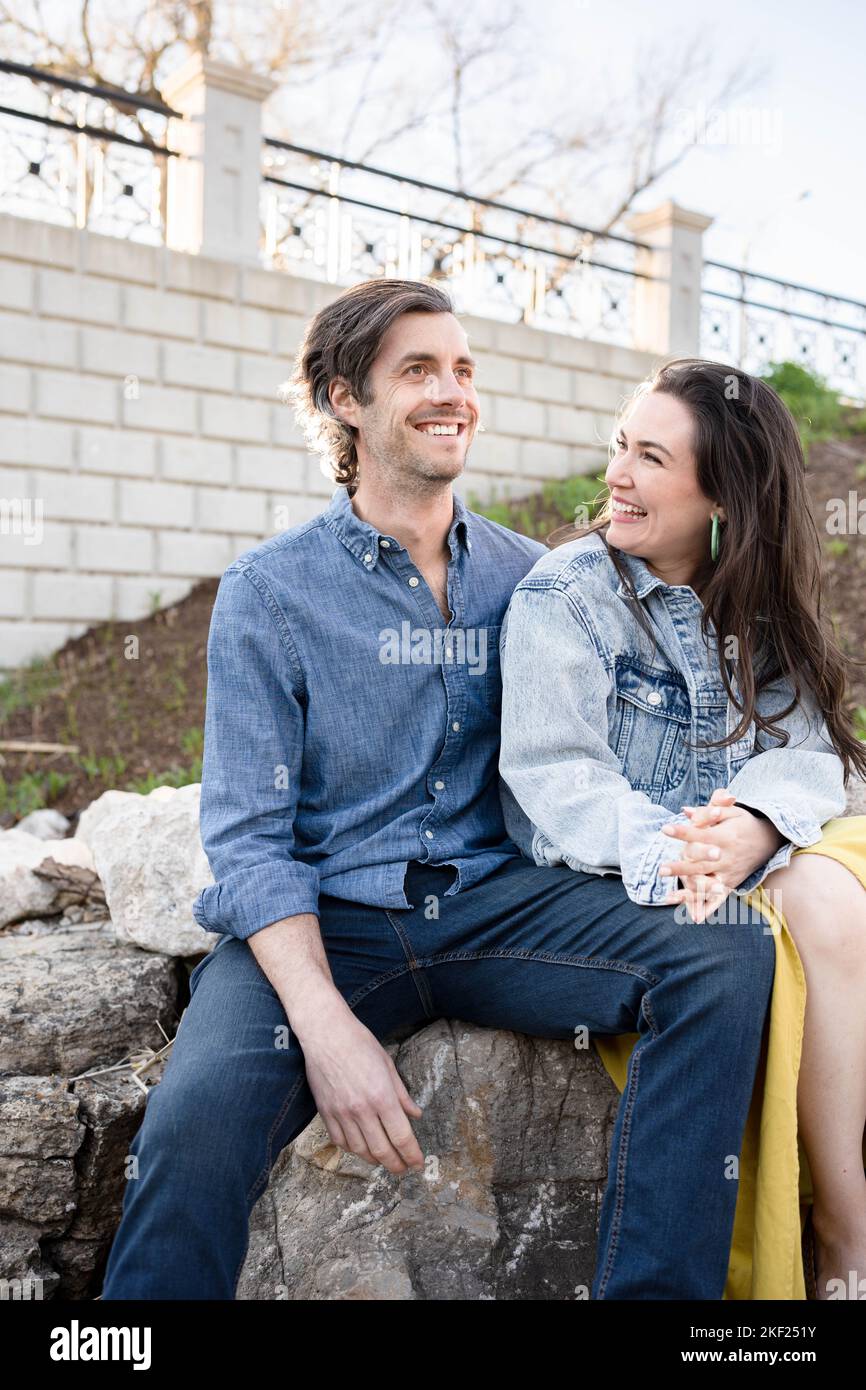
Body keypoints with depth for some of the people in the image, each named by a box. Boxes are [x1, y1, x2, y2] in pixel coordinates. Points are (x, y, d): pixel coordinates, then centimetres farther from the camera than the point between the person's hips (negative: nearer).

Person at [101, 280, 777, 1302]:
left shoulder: (523, 576, 12)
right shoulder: (268, 590, 0)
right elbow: (249, 836, -6)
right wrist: (327, 1023, -21)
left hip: (491, 901, 4)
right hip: (323, 918, -3)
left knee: (726, 959, -21)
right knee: (195, 1123, -33)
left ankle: (651, 1289, -9)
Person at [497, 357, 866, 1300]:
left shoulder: (755, 605, 10)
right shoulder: (565, 591, -5)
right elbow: (554, 775, -15)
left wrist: (750, 826, -26)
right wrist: (671, 855, -33)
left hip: (753, 854, 5)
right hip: (609, 871, -5)